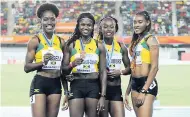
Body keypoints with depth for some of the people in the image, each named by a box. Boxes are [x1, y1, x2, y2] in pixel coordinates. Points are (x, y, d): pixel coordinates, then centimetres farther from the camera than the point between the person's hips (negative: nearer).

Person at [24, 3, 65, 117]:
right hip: (40, 83, -5)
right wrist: (43, 62, -23)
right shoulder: (35, 40, -5)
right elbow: (27, 67, -7)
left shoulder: (61, 41, 9)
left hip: (56, 84, 5)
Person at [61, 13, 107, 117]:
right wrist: (72, 64, -17)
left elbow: (103, 72, 5)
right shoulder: (71, 45, 3)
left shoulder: (99, 46, 6)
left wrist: (103, 96, -1)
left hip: (94, 87, 1)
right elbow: (64, 71, 5)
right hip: (76, 86, -1)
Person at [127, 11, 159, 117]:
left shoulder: (150, 39, -7)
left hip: (147, 83, -8)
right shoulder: (135, 40, 15)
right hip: (135, 83, 8)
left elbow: (154, 67, -14)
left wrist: (144, 91, -17)